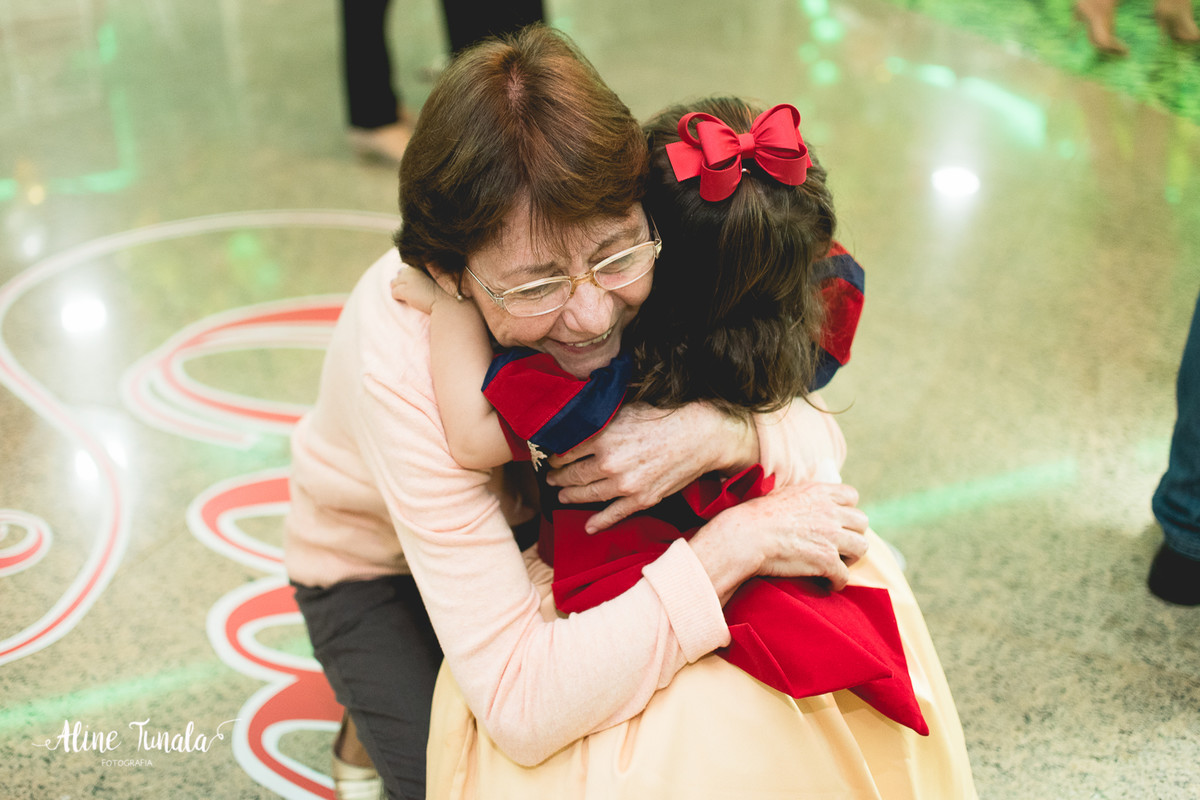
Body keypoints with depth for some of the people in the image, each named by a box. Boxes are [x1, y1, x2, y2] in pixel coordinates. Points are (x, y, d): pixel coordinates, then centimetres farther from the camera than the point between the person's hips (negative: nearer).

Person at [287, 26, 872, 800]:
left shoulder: (614, 250, -29)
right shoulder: (403, 371, -41)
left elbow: (812, 430, -18)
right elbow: (523, 707, -42)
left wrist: (716, 433, -41)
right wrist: (734, 542, -43)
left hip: (539, 523, 4)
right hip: (380, 575, -3)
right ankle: (378, 728, 12)